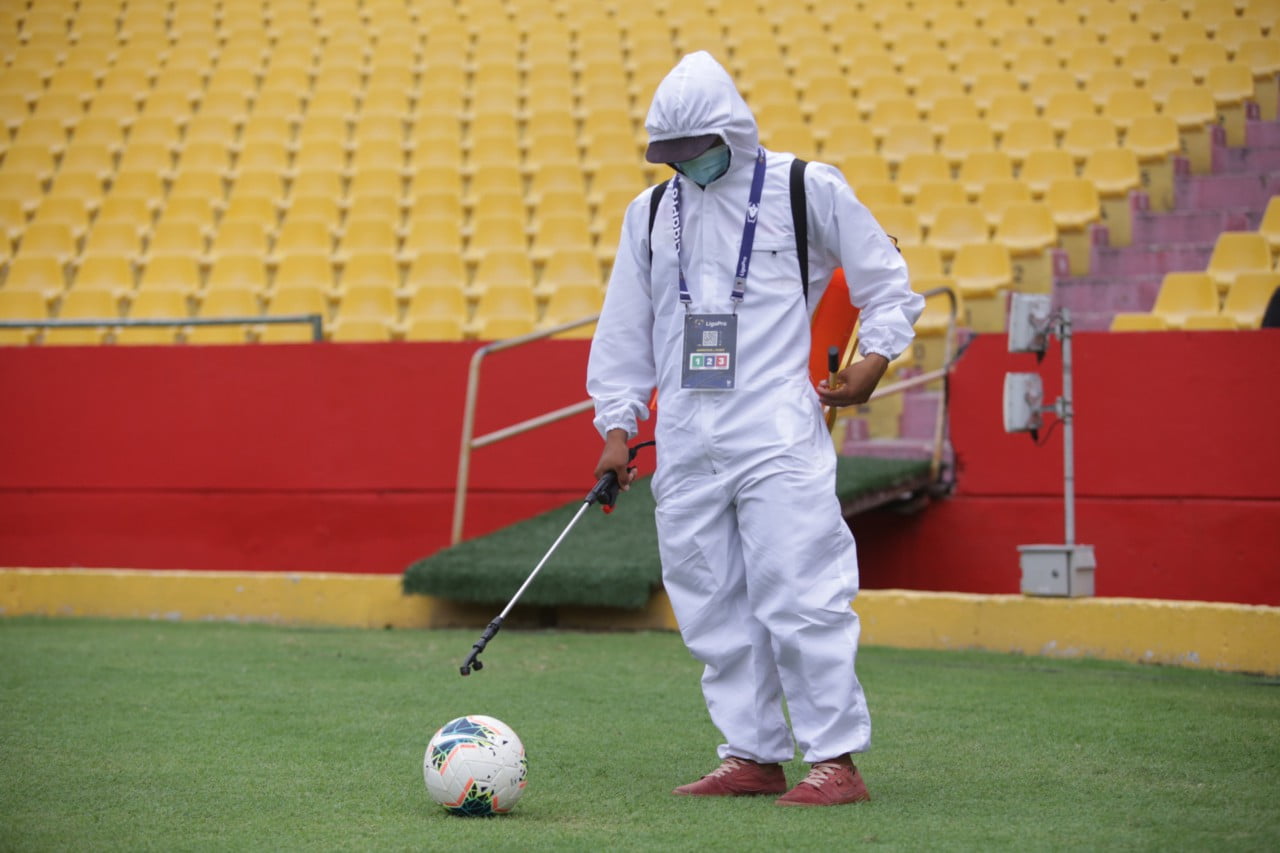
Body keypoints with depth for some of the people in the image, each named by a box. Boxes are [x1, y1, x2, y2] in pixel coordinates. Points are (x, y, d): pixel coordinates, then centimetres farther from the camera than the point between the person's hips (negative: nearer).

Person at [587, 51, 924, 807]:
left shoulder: (809, 189, 2)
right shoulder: (650, 212, 14)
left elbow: (887, 282, 10)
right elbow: (626, 328, 19)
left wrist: (874, 358, -3)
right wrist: (616, 423, 13)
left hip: (779, 434, -5)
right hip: (686, 445, 5)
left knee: (799, 594, -12)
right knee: (714, 605, 4)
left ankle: (837, 758, -6)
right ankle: (753, 756, 12)